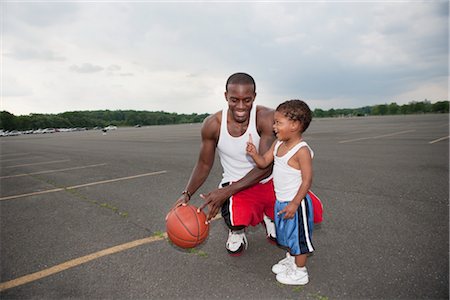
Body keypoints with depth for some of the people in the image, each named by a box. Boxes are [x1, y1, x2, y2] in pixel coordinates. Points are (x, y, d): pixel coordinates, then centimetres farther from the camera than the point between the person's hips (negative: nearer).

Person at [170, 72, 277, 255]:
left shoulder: (267, 118, -19)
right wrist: (186, 194, -13)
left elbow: (265, 167, -22)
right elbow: (204, 164, 1)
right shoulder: (213, 124, -13)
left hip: (269, 181, 2)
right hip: (236, 185, -2)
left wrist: (226, 192, -29)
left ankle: (268, 217, 17)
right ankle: (237, 228, 8)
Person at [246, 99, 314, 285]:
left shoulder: (302, 150, -23)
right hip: (281, 201, 8)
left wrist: (295, 203, -23)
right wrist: (254, 153, -15)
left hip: (295, 202, -8)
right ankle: (290, 259, 47)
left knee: (299, 236, 10)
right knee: (287, 234, 25)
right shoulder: (278, 144, 1)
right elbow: (264, 162, 5)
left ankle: (300, 272, 28)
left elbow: (307, 180, -22)